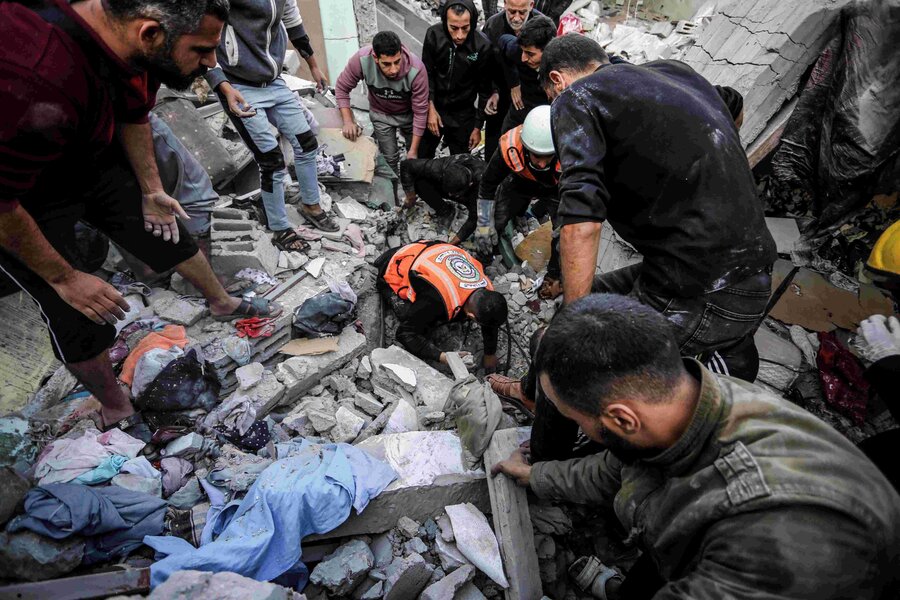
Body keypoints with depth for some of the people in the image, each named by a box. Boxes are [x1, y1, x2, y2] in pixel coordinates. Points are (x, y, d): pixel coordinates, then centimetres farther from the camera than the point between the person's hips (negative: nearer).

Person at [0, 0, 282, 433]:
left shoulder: (135, 39, -18)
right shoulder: (37, 81, -42)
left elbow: (133, 117, 3)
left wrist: (150, 189, 6)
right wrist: (63, 278, -18)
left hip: (92, 159, 7)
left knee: (168, 231, 14)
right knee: (78, 314, -2)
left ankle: (222, 303, 40)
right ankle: (116, 410, 22)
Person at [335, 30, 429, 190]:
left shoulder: (416, 69, -38)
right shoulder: (361, 59, -35)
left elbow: (420, 111, -28)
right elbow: (342, 88, -17)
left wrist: (413, 150, -25)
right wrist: (348, 121, -28)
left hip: (409, 114, 0)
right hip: (381, 115, 0)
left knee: (416, 157, 14)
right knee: (390, 158, 1)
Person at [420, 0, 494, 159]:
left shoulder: (483, 46, -20)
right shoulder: (433, 34, -16)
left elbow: (484, 89, -9)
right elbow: (427, 74, -4)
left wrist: (478, 127, -5)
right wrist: (431, 108, -10)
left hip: (463, 115, -1)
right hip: (433, 107, 2)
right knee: (422, 158, 16)